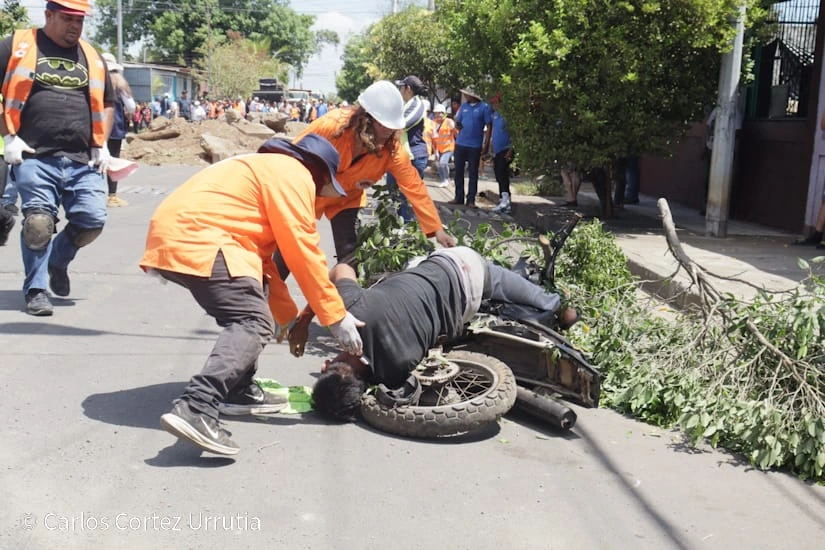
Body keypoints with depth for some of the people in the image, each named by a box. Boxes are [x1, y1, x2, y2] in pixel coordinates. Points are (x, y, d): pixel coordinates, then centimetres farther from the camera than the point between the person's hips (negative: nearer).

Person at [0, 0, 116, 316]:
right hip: (34, 157, -4)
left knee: (92, 220, -4)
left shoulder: (91, 56, 18)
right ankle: (36, 290, 5)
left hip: (82, 161, 4)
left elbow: (106, 103, 26)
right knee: (38, 222, -13)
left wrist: (102, 145, 14)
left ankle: (58, 261, 26)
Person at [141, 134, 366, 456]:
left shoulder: (270, 170, 30)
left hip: (173, 234, 11)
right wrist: (336, 316, -1)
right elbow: (304, 253, -6)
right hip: (194, 238, -11)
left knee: (245, 312, 23)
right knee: (254, 324, -16)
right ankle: (195, 409, -31)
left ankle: (238, 391, 19)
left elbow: (263, 254, 31)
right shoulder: (293, 174, 1)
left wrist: (285, 313, 32)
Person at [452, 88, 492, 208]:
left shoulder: (484, 107, -5)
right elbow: (457, 123, 14)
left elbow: (489, 126, -5)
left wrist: (486, 144, -10)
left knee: (473, 173, 3)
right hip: (460, 143, 4)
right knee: (458, 171, 7)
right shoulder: (464, 106, 9)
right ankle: (459, 197, 17)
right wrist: (459, 126, -11)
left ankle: (471, 200, 8)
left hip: (475, 145, -4)